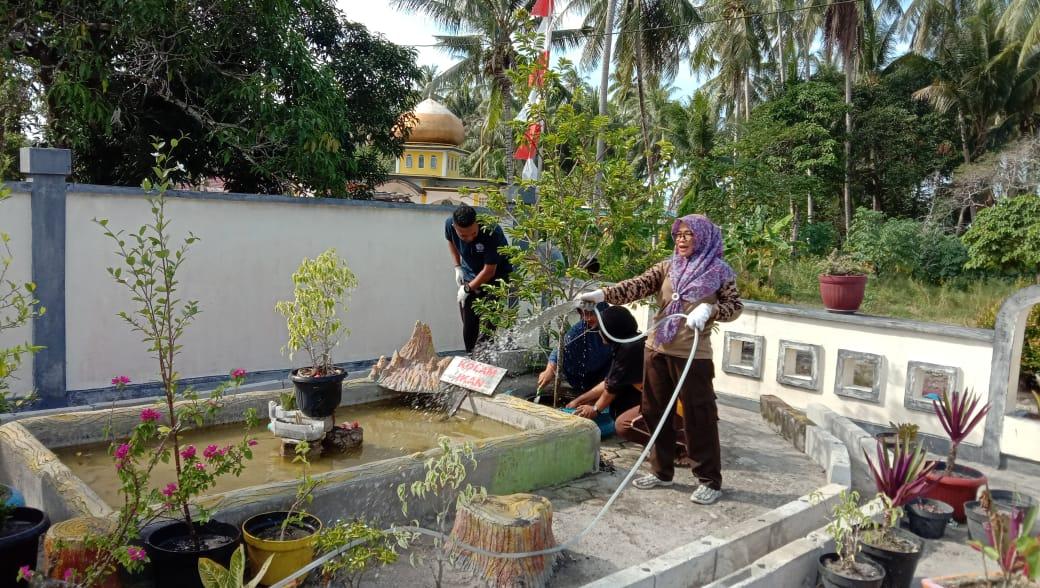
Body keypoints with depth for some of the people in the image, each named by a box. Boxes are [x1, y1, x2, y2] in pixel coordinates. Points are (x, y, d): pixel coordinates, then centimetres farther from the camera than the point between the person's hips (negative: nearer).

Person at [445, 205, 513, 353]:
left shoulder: (491, 232, -33)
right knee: (469, 325, 8)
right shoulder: (449, 225, -18)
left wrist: (468, 289, -17)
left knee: (491, 326, -10)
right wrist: (457, 267, 2)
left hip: (497, 277, -5)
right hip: (470, 277, 5)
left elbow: (490, 271, -26)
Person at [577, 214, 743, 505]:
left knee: (698, 416, 0)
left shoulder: (718, 271, -1)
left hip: (693, 354, -5)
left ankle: (710, 481, 14)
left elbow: (735, 305, -2)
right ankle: (661, 471, 27)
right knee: (655, 412, 12)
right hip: (657, 349, 5)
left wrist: (708, 309, -22)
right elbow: (638, 286, -5)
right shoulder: (667, 267, 8)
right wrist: (602, 294, -20)